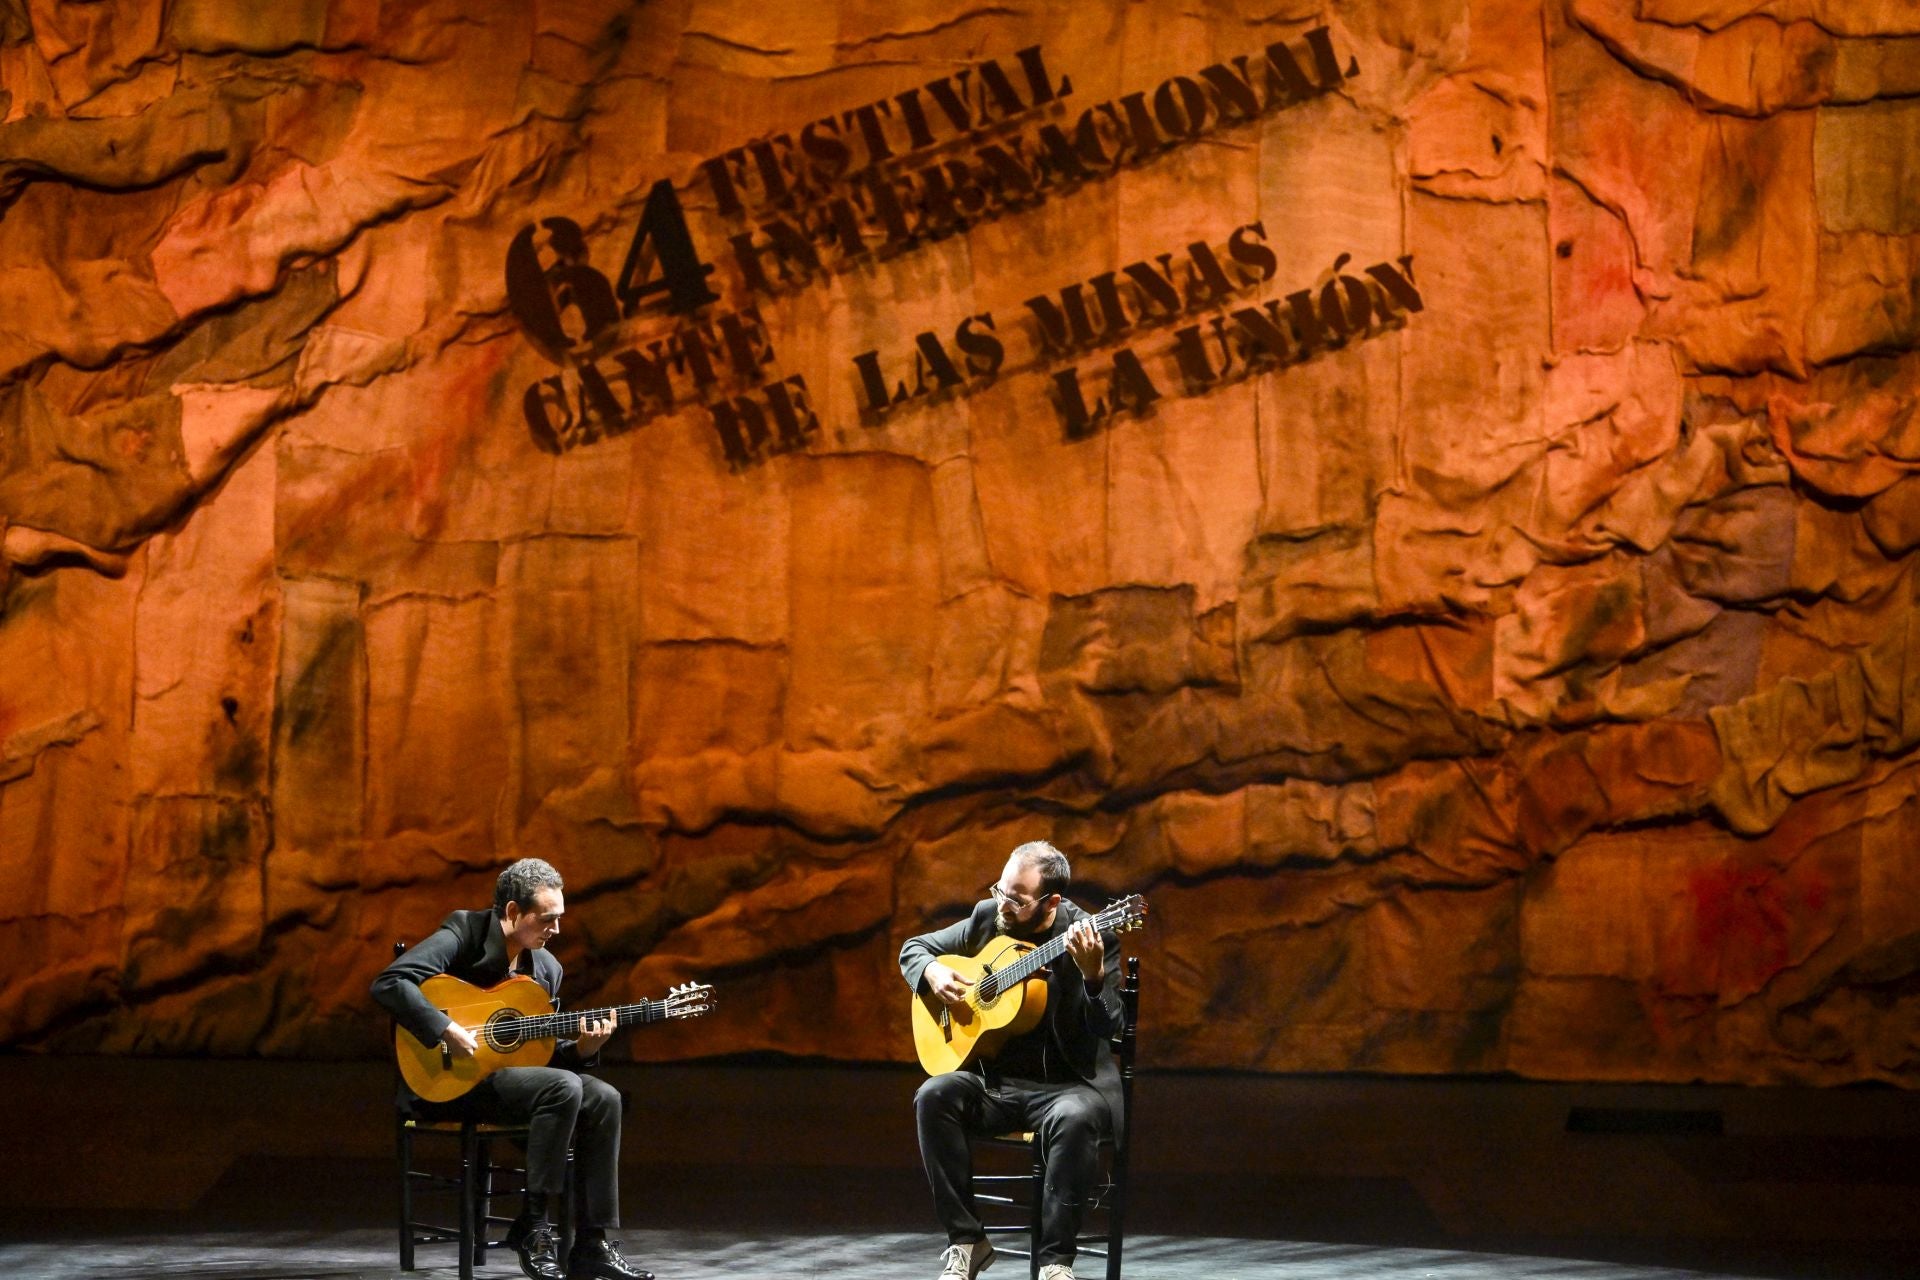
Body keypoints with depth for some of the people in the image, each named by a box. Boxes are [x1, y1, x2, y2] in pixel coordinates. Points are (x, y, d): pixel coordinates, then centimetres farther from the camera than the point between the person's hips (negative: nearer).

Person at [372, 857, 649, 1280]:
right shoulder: (463, 933, -11)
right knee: (563, 1088, -27)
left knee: (603, 1098, -12)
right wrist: (446, 1031, -29)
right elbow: (389, 982, -23)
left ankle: (592, 1245, -10)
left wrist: (583, 1048, -6)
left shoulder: (547, 968, 11)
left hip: (508, 1073, 8)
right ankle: (533, 1226, -18)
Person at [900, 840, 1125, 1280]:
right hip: (994, 1079, 4)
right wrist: (932, 972, -5)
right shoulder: (987, 917, 4)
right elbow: (914, 948, 18)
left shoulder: (1090, 936, -10)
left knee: (1074, 1118, -38)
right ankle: (966, 1242, -14)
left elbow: (1107, 1029, -19)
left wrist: (1093, 975, -37)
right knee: (934, 1097, -25)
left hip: (1069, 1082, -4)